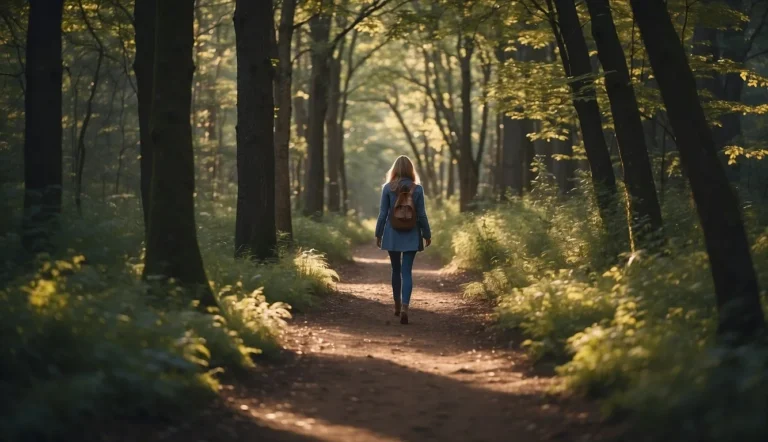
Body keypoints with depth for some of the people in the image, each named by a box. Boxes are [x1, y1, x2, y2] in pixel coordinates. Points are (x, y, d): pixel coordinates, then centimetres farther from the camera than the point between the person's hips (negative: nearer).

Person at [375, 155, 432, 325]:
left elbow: (383, 213, -3)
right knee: (407, 271, -2)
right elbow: (421, 214, -1)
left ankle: (397, 305, 27)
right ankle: (404, 307, -18)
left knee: (396, 270, 16)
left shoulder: (388, 188, -4)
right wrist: (427, 234, 9)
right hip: (411, 236, -1)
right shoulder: (417, 189, -3)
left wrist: (378, 234, 6)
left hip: (392, 235, 1)